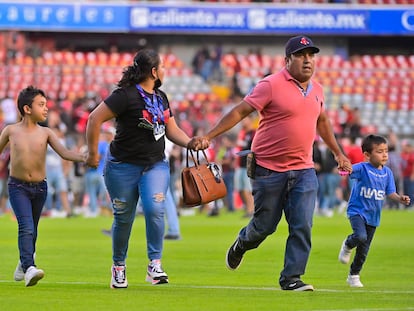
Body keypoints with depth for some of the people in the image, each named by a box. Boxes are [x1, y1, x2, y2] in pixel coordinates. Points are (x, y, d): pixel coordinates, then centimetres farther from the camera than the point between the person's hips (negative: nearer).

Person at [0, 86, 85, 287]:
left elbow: (64, 153, -11)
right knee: (26, 227, -20)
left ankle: (23, 265, 36)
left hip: (39, 188, 3)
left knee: (32, 230, 15)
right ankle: (29, 269, -30)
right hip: (18, 187, -3)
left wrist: (83, 157, -28)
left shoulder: (45, 133, -1)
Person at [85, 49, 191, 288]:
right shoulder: (126, 95, -14)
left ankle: (155, 264, -14)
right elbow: (95, 119, -16)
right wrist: (93, 153, -12)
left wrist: (191, 143, -2)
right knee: (124, 218, 4)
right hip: (123, 167, -5)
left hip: (156, 165, 5)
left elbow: (172, 131, 17)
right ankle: (119, 266, 24)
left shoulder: (161, 98, 11)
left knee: (155, 209, -18)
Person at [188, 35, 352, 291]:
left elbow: (322, 121, 26)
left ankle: (291, 278, 0)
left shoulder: (317, 90, 9)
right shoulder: (271, 85, -11)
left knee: (303, 226, -7)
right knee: (265, 225, 7)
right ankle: (240, 245, 39)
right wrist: (208, 137, -17)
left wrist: (338, 153, 32)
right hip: (269, 171, -5)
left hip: (304, 171, 5)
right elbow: (240, 112, -11)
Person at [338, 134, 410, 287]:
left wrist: (400, 199, -15)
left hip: (373, 216, 5)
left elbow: (390, 193, 6)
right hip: (357, 211, -5)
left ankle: (353, 276, 29)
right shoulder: (362, 168, -14)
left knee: (363, 251, 10)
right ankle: (348, 245, 5)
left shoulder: (387, 172, 2)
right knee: (361, 237, -30)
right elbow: (351, 169, -33)